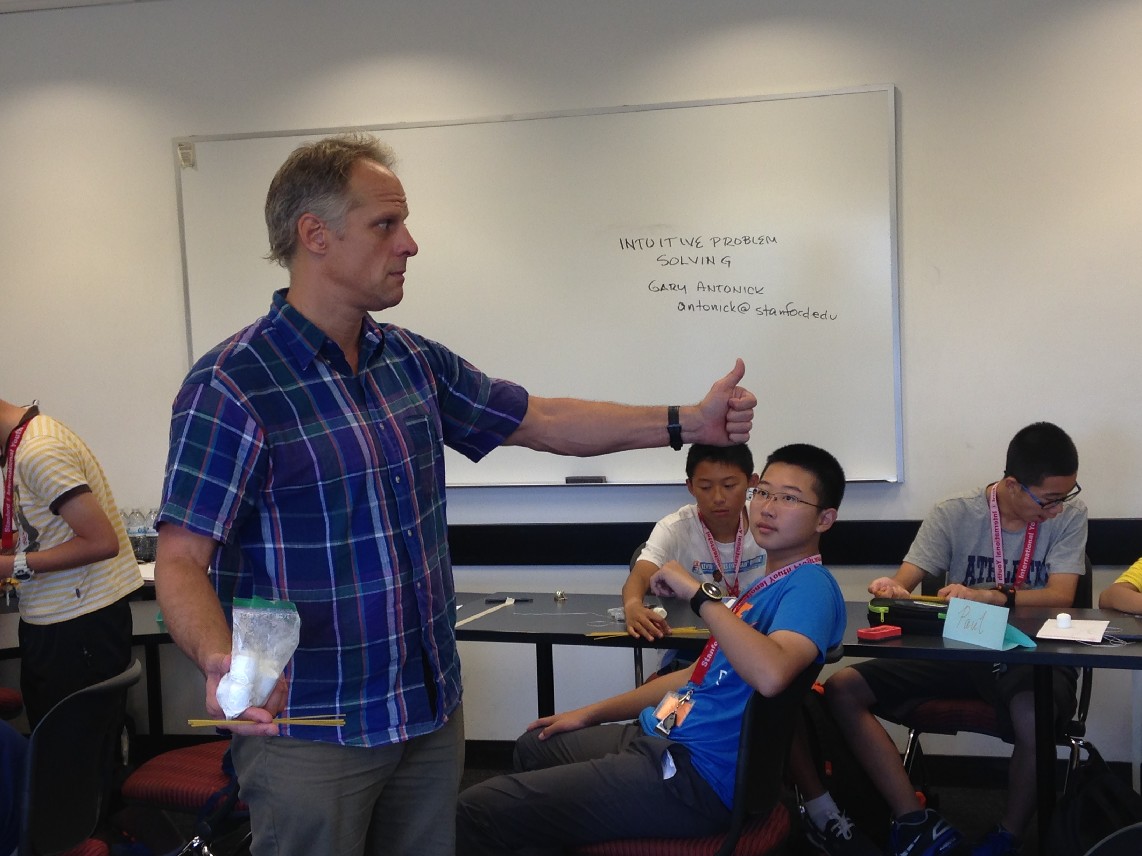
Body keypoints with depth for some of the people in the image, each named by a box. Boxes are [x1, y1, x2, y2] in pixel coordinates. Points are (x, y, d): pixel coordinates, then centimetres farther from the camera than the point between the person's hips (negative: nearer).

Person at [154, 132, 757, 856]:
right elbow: (181, 561, -17)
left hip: (432, 711, 7)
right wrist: (220, 660, -37)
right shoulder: (231, 387, -15)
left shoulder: (414, 361, 7)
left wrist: (689, 423, 8)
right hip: (309, 733, -6)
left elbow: (539, 421, 14)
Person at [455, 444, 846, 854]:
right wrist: (592, 713, 24)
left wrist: (699, 592, -26)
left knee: (475, 811, -13)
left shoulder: (811, 586, -15)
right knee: (534, 747, 34)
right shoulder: (769, 584, 16)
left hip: (696, 777, -10)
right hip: (660, 736, 10)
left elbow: (771, 675, -36)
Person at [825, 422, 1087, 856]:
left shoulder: (1069, 514, -3)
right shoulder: (954, 515, -2)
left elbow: (1060, 596, -14)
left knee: (1032, 713, -40)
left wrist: (986, 596, -31)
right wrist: (891, 589, -32)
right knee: (842, 689, -13)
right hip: (958, 650, 3)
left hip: (1032, 656, -3)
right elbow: (903, 584, -6)